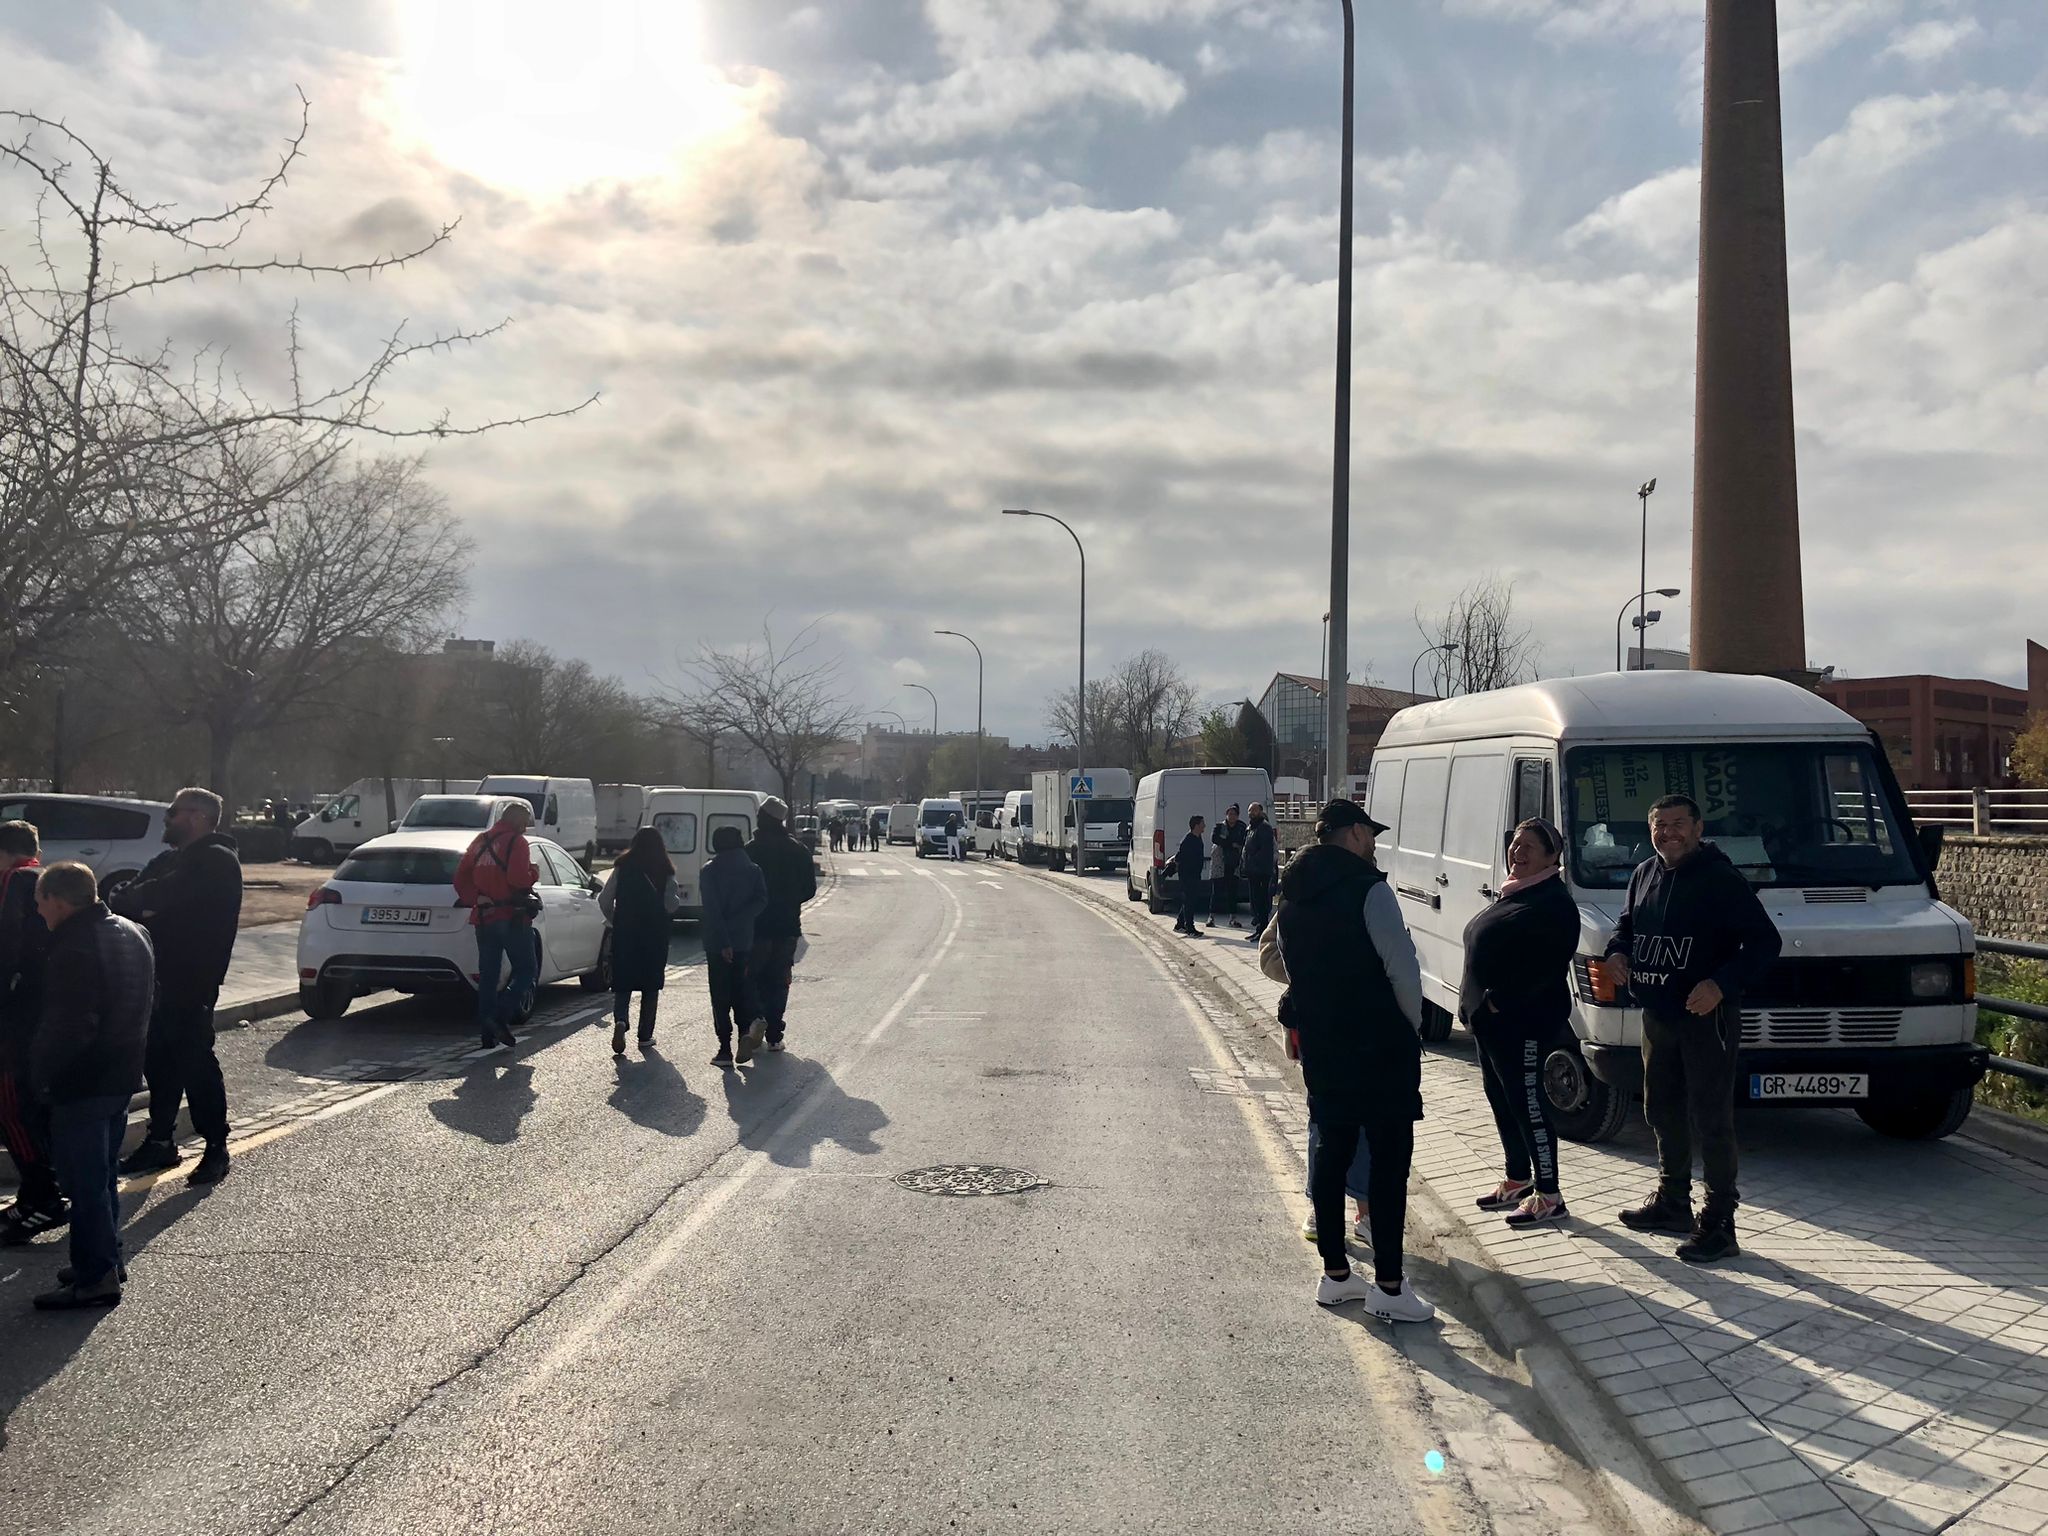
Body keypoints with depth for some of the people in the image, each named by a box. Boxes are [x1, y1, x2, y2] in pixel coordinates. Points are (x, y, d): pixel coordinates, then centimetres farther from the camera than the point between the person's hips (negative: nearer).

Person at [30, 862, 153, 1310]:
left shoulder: (73, 951, -23)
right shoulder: (133, 933, 7)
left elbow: (65, 1029, -24)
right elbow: (150, 1002, 16)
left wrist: (41, 1073, -12)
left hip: (81, 1086, -9)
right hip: (123, 1076, 9)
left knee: (84, 1180, 0)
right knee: (103, 1174, 20)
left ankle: (95, 1277, 6)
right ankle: (107, 1258, 29)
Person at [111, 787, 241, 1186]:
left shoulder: (216, 860, -11)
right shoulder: (170, 861, 19)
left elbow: (162, 894, -23)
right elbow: (135, 895, 7)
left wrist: (126, 898, -6)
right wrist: (126, 901, -15)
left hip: (192, 982, -9)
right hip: (161, 977, 9)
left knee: (195, 1063, -4)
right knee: (159, 1062, 14)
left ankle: (216, 1148, 5)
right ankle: (160, 1141, 26)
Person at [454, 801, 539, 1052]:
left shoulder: (481, 841, 14)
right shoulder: (517, 842, -9)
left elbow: (460, 878, 12)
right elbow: (519, 879, -21)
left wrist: (475, 899, 5)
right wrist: (534, 873, -1)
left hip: (484, 918, 7)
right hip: (512, 917, -7)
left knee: (487, 975, 10)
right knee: (527, 970, 3)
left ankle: (486, 1033, 9)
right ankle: (501, 1016, -14)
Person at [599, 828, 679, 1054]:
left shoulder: (622, 867, -1)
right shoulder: (665, 871, -4)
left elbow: (604, 899, -3)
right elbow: (672, 904, -11)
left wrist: (614, 920, 11)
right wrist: (678, 898, 11)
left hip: (625, 933, 0)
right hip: (655, 934, 0)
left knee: (622, 982, 6)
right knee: (651, 984, 11)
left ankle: (620, 1020, -20)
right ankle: (645, 1034, 12)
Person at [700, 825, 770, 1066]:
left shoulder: (710, 871, -5)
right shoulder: (753, 870, 4)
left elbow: (712, 909, -14)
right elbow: (761, 900, -9)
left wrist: (723, 941, -16)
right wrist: (739, 921, -10)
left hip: (717, 943, -3)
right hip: (745, 940, 3)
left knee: (720, 995, 3)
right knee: (740, 987, 17)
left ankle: (725, 1049, 2)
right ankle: (751, 1024, -9)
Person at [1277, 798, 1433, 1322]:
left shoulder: (1292, 895, 10)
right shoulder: (1368, 889, -14)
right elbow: (1402, 965, -15)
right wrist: (1413, 1024, -2)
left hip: (1319, 1045, 7)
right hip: (1379, 1044, -7)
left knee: (1332, 1151, 14)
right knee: (1390, 1158, -1)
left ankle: (1335, 1274, 20)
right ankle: (1388, 1286, 2)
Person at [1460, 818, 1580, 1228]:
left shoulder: (1553, 903, -14)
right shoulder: (1511, 894, 17)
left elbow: (1544, 967, -22)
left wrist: (1496, 1002, -22)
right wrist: (1474, 1002, 11)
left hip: (1524, 1021, -10)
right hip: (1491, 1020, 10)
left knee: (1528, 1105, -5)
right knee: (1502, 1101, 17)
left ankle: (1548, 1195, 4)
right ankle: (1517, 1181, 30)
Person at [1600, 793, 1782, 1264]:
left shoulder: (1721, 879, -13)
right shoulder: (1644, 874, 9)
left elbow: (1765, 941, -15)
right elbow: (1627, 924, 23)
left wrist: (1722, 984, -27)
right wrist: (1616, 953, 0)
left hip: (1707, 1018, -8)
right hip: (1657, 1016, 8)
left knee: (1711, 1120, -4)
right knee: (1662, 1111, 18)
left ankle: (1718, 1224, 2)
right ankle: (1672, 1200, 34)